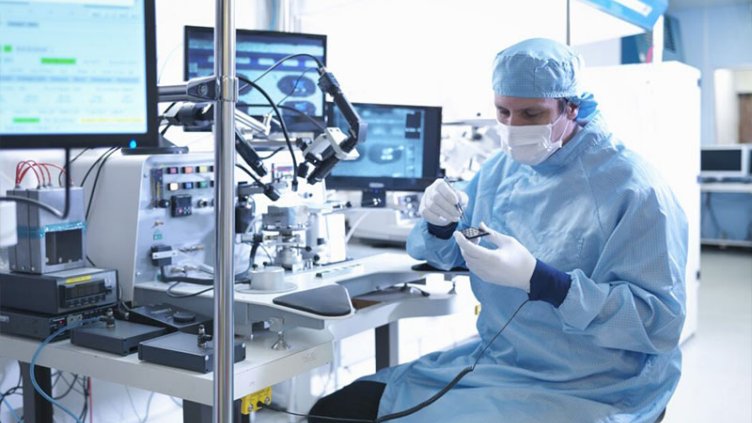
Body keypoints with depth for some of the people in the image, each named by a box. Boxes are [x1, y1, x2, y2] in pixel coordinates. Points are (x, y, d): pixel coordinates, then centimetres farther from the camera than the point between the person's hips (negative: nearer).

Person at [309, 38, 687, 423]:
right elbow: (436, 253, 15)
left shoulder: (633, 189, -14)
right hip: (490, 362, 6)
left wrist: (536, 279, -29)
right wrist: (440, 224, -11)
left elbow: (661, 321, -19)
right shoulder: (500, 168, 6)